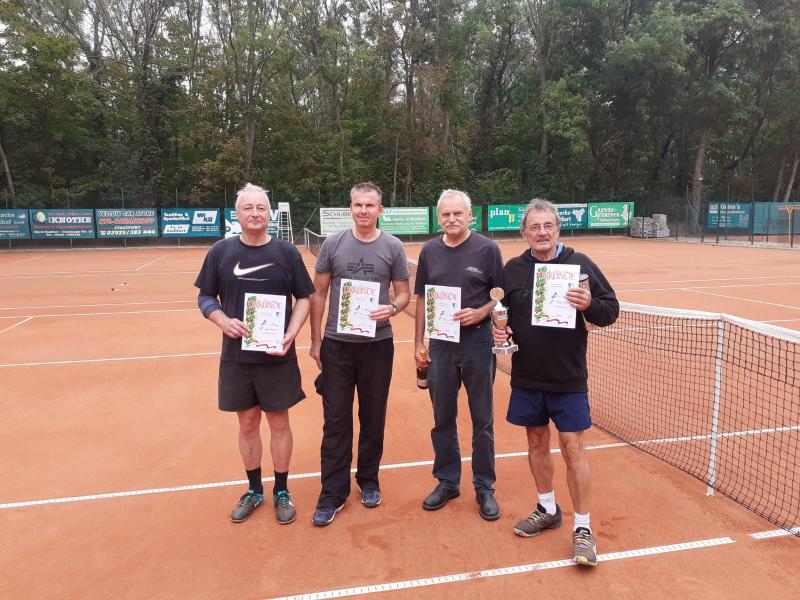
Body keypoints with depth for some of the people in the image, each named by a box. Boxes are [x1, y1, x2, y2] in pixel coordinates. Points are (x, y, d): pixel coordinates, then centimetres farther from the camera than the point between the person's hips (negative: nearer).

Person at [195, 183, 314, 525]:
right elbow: (205, 297, 7)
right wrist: (223, 321, -13)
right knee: (247, 424, 12)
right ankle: (254, 490, 31)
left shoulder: (286, 252, -2)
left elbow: (304, 297, 1)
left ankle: (281, 492, 27)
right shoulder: (221, 252, 1)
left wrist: (291, 334, -13)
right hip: (236, 356, 2)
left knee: (279, 423, 9)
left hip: (277, 356, -1)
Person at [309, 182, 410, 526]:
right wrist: (315, 340, 3)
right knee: (335, 420, 5)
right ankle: (333, 493, 18)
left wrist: (392, 308, -18)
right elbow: (319, 294, 5)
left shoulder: (392, 247, 1)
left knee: (373, 418, 12)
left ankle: (368, 481, 32)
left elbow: (404, 293, 5)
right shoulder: (333, 244, 1)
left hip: (377, 344, 0)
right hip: (336, 344, 0)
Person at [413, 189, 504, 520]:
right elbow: (421, 299, 10)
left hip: (477, 341, -3)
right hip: (439, 344, 3)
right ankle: (447, 481, 29)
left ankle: (484, 487, 23)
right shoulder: (429, 251, 5)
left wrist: (480, 313, -19)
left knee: (482, 419, 7)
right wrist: (419, 343, 6)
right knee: (442, 418, 12)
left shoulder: (487, 249, -4)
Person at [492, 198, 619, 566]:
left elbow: (611, 310, -3)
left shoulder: (580, 264, -6)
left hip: (568, 379, -3)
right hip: (526, 377, 3)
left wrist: (590, 305, -24)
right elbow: (501, 312, 12)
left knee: (573, 449, 0)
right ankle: (547, 509, 37)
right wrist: (498, 329, -9)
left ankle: (583, 528, 17)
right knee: (537, 441, 16)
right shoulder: (512, 269, 1)